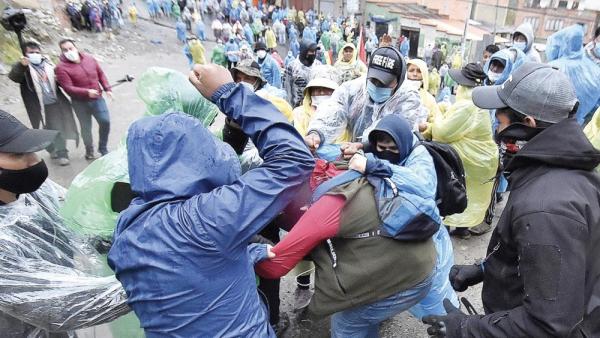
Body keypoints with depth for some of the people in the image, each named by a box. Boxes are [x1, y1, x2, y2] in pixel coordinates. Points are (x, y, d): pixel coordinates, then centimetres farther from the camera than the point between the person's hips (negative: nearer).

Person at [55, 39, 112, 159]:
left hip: (97, 98, 3)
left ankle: (103, 147, 19)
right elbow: (68, 88, -20)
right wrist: (86, 92, -33)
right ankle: (89, 151, 27)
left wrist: (107, 89, 2)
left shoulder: (89, 58, 0)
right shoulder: (62, 67, -13)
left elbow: (101, 74, 12)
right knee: (86, 128, 6)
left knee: (105, 121, -3)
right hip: (80, 102, -3)